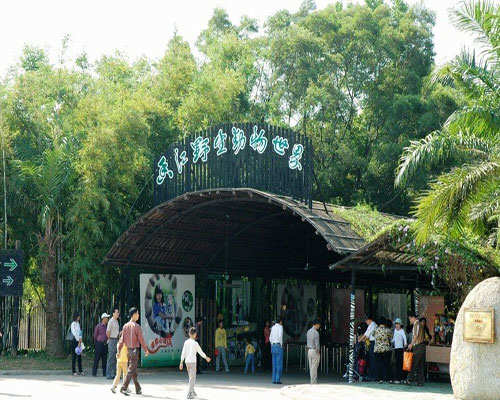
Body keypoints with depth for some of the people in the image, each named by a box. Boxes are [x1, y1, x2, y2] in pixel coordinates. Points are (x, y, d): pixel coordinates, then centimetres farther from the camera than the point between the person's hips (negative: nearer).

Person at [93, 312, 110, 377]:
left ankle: (104, 373, 9)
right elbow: (95, 335, 5)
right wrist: (95, 343, 10)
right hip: (99, 343, -5)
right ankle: (94, 373, 0)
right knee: (97, 358, -4)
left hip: (105, 344, 5)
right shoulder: (98, 326, -3)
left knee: (105, 358, 5)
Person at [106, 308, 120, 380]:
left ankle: (114, 374, 15)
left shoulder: (116, 321, 15)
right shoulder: (111, 321, -12)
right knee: (111, 358, -7)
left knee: (115, 358, 10)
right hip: (112, 341, -9)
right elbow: (107, 332, -15)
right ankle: (109, 374, -5)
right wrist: (110, 339, -5)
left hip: (116, 340, 9)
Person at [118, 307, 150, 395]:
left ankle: (138, 389, 22)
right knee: (131, 370, -5)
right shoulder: (137, 326, -13)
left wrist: (119, 351, 7)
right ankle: (123, 388, -11)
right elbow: (141, 339, -12)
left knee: (134, 371, 14)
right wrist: (146, 350, -1)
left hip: (128, 350, 6)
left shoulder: (125, 326, 5)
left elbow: (122, 339, 4)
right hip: (135, 349, -6)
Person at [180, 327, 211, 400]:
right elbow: (200, 352, -3)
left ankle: (192, 392, 31)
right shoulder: (195, 343, -11)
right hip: (192, 362, -6)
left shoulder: (186, 342, 5)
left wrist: (181, 362, 10)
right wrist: (206, 358, 13)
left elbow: (183, 353, 6)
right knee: (192, 378, -3)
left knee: (191, 377, 21)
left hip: (187, 361, 6)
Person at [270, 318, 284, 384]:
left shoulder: (273, 327, 13)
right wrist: (281, 344, -12)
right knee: (279, 364, -3)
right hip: (278, 346, -7)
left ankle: (274, 380, 7)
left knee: (274, 364, 8)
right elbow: (280, 336, -23)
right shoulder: (280, 327, -7)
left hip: (273, 346, 7)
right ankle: (278, 380, -6)